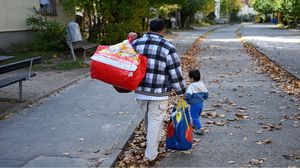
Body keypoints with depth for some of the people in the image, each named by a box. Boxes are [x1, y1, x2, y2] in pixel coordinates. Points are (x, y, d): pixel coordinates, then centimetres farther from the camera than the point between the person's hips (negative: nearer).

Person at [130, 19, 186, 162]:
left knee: (148, 118, 24)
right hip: (159, 92, -4)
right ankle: (151, 154, 14)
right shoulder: (167, 47, -9)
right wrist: (181, 91, 2)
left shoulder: (135, 43, 3)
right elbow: (175, 72, -7)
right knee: (155, 121, 7)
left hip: (140, 90, 5)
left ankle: (152, 141, 45)